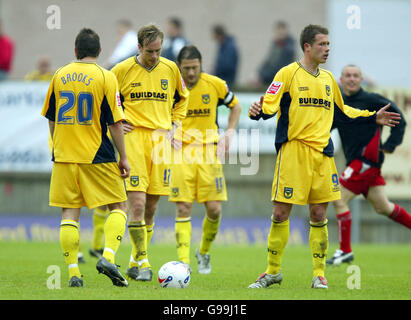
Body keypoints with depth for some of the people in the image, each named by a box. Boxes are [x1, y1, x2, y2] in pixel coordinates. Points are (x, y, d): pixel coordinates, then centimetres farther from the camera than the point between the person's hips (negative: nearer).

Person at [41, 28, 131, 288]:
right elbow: (114, 122, -7)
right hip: (97, 156, -3)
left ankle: (73, 271, -1)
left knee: (70, 213, 6)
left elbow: (52, 118, 12)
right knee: (119, 206, 8)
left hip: (64, 155, 3)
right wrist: (123, 157, -1)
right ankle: (108, 257, -11)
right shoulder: (105, 77, -6)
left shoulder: (60, 76, 6)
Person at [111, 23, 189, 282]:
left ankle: (135, 263, 17)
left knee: (151, 207, 6)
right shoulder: (122, 70, -2)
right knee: (138, 204, -14)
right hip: (133, 137, -3)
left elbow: (182, 98, 24)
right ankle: (142, 262, -8)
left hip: (161, 139, 3)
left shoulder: (170, 69, 7)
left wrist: (174, 125, 13)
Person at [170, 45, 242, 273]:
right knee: (183, 209, -9)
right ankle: (184, 262, -8)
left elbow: (235, 106, 16)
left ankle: (204, 252, 22)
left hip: (208, 151, 1)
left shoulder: (215, 84, -2)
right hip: (180, 153, -1)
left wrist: (229, 133, 4)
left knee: (214, 209, -3)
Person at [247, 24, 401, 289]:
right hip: (293, 150, -5)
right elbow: (270, 105, -9)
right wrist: (259, 112, -31)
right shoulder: (288, 73, -2)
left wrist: (373, 117, 25)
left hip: (322, 153, 5)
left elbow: (340, 110, 29)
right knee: (281, 213, -3)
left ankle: (319, 275, 12)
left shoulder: (328, 78, 16)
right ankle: (273, 271, 10)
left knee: (319, 216, 3)